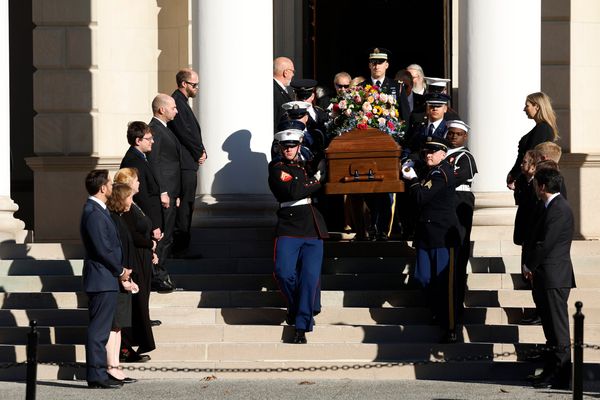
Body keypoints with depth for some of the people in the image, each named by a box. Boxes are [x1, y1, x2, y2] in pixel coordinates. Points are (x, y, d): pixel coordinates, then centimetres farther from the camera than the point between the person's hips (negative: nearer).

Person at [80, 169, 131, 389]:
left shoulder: (98, 210, 16)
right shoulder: (94, 213, -17)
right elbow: (102, 249, -20)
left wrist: (121, 269, 12)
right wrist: (120, 271, -8)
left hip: (105, 280, 10)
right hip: (102, 279, -10)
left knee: (100, 329, 12)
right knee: (98, 330, -7)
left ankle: (98, 374, 16)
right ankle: (96, 376, -6)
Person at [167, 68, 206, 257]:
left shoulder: (182, 102, 19)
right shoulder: (177, 102, -14)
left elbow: (193, 131, 21)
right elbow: (185, 133, -18)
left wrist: (201, 151, 5)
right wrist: (200, 153, -8)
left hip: (189, 164, 11)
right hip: (184, 164, -11)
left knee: (186, 206, 12)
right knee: (184, 206, -8)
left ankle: (181, 247, 16)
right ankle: (180, 248, -6)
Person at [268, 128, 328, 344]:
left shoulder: (306, 167, 23)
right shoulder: (277, 169, 4)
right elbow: (293, 191, -12)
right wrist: (316, 180, -2)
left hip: (313, 229, 4)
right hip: (289, 227, -4)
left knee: (310, 275, -13)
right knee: (284, 273, -21)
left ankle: (301, 325, -9)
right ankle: (296, 308, 9)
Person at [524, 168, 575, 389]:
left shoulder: (559, 209, -17)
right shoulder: (554, 206, 15)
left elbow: (545, 244, -20)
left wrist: (530, 266, -6)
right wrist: (533, 267, 10)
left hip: (554, 278, -10)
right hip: (547, 278, 10)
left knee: (558, 330, -6)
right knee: (551, 329, 15)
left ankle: (559, 377, -5)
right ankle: (551, 370, 22)